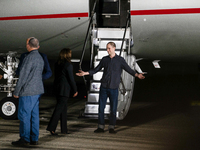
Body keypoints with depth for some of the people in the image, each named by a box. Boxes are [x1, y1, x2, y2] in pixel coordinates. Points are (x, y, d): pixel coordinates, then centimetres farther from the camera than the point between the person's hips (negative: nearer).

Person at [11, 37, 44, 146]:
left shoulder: (29, 58, -16)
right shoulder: (40, 58, 13)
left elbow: (23, 76, -16)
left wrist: (16, 91, -10)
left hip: (28, 91, -9)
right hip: (37, 90, 9)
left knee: (24, 115, -4)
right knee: (34, 115, 11)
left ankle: (24, 139, -2)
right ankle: (34, 138, 13)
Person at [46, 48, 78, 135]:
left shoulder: (57, 64, 9)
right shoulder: (68, 65, -13)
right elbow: (71, 79, -11)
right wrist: (75, 90, -1)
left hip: (57, 88, 8)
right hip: (64, 89, -8)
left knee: (63, 108, 13)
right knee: (60, 108, -7)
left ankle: (64, 129, 17)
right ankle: (51, 127, -14)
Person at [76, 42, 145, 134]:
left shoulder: (120, 60, 1)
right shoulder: (104, 59, 9)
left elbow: (129, 70, -4)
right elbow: (96, 69, 16)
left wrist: (137, 75, -21)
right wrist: (85, 73, 8)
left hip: (114, 88, -2)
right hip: (104, 87, 2)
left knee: (113, 109, 0)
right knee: (101, 108, 1)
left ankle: (111, 128, 10)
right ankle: (101, 127, 8)